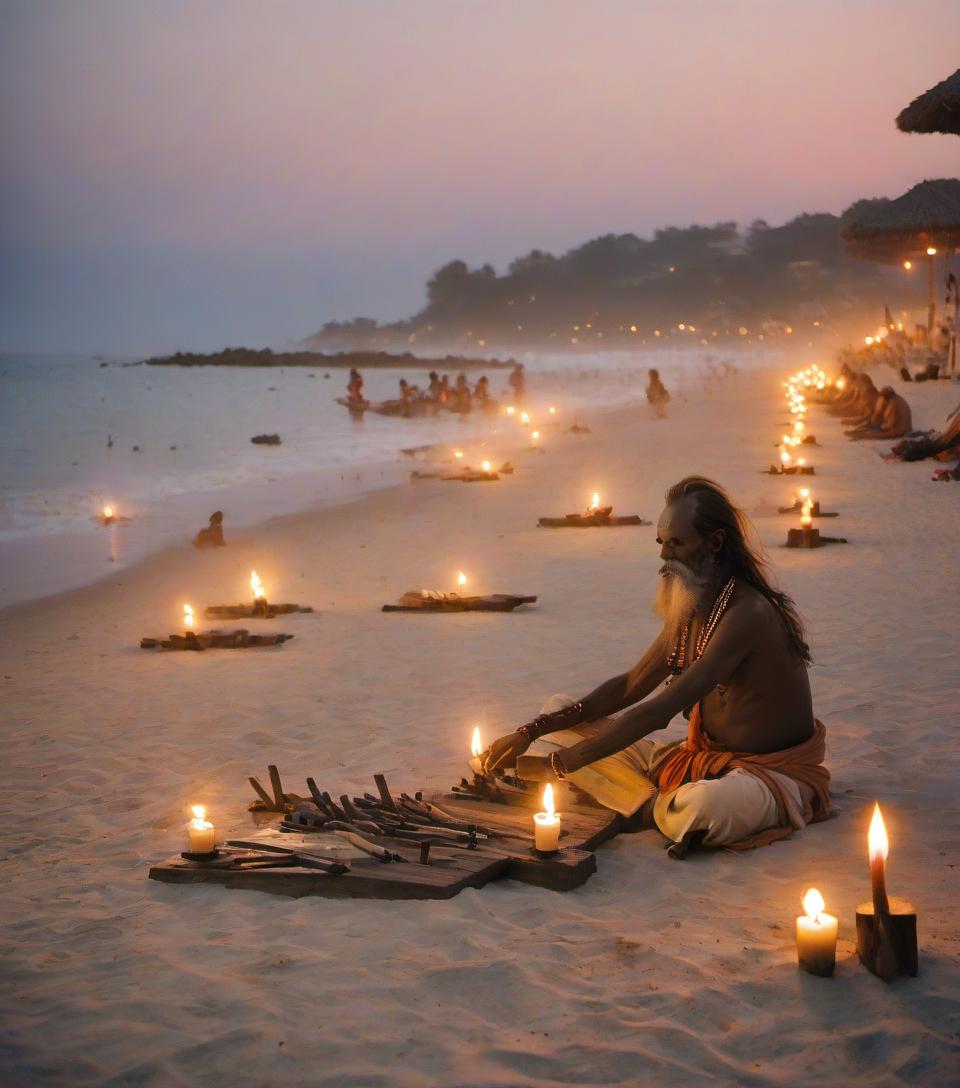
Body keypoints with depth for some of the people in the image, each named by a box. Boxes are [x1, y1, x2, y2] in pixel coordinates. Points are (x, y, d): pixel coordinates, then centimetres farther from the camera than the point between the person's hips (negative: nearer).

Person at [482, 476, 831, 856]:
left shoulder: (747, 612, -26)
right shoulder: (693, 607, 5)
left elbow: (660, 710, -32)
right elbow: (631, 686, 12)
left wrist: (560, 762, -30)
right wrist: (532, 732, 1)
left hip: (770, 773, -8)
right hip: (700, 758, 8)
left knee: (705, 805, -45)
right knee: (559, 713, 4)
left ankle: (663, 810, -9)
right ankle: (660, 807, -8)